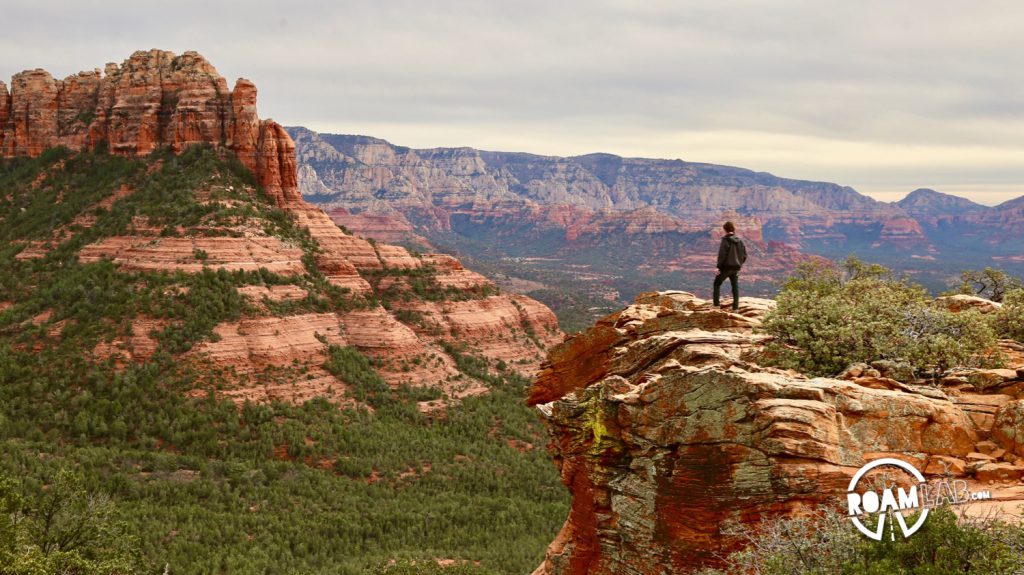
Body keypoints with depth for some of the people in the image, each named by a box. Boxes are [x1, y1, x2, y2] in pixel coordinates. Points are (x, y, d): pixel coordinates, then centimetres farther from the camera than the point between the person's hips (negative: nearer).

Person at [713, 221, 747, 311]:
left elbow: (722, 255, -16)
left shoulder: (725, 240, -12)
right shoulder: (739, 241, 5)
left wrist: (719, 267, -12)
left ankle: (716, 304, 2)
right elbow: (744, 255, 8)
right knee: (735, 287, 9)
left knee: (717, 284, 9)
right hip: (736, 268, 5)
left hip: (726, 267, -5)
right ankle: (735, 308, 6)